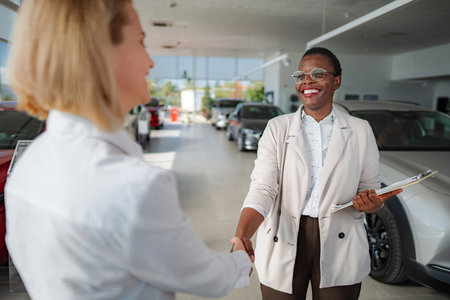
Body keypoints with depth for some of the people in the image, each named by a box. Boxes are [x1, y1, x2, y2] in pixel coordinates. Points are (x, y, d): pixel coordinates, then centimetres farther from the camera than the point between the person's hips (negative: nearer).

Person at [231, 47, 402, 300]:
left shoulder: (360, 130, 3)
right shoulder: (277, 128, -1)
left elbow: (370, 187, 8)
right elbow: (262, 188, -10)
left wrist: (371, 202, -16)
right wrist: (242, 234, -26)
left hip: (339, 246, 1)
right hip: (283, 244, 0)